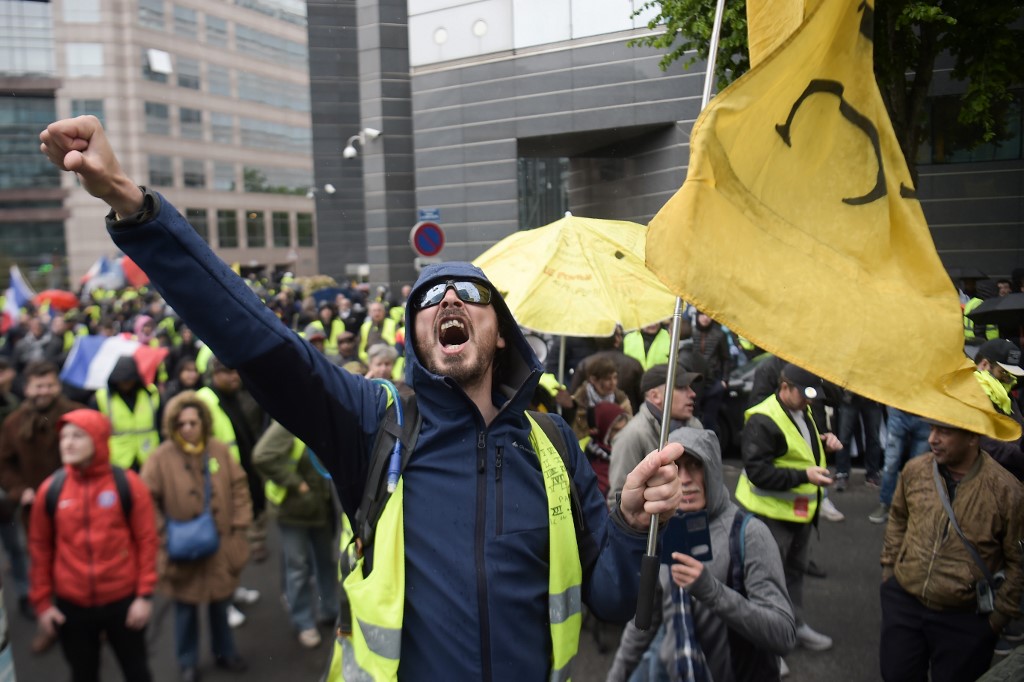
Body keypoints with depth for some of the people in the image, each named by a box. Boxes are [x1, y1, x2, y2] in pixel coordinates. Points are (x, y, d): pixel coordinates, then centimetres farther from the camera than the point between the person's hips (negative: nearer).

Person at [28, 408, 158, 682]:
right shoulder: (51, 489, -4)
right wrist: (42, 602, 5)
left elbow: (146, 540, -7)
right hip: (71, 605, 2)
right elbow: (40, 548, 5)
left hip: (123, 600, -2)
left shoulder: (127, 484, -10)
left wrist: (145, 594, -8)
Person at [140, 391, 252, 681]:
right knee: (186, 608, 13)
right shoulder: (161, 458, -12)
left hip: (221, 547, 2)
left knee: (221, 603, 19)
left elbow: (239, 487, 3)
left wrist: (239, 526, -1)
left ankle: (224, 652, 40)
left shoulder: (220, 450, -4)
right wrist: (164, 536, -12)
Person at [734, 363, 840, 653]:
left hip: (801, 508, 9)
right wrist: (804, 476, -32)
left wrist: (825, 441, 2)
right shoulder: (762, 421, -25)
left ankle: (795, 624, 40)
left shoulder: (802, 411, 6)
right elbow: (757, 470, -28)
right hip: (773, 512, -9)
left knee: (796, 569, 23)